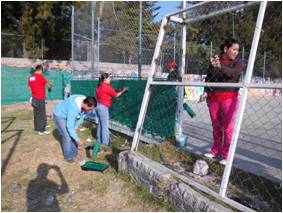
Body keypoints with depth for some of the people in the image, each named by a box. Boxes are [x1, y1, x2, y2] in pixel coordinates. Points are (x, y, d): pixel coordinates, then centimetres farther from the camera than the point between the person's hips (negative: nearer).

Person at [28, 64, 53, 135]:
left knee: (36, 113, 16)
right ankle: (42, 130, 1)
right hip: (40, 99, -8)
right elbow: (48, 85, -9)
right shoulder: (40, 77, -15)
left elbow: (29, 87, 16)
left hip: (34, 98, 8)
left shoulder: (31, 77, 9)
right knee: (42, 114, -2)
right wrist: (50, 86, 12)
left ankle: (37, 128, 25)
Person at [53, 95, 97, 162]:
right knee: (67, 137, -9)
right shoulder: (73, 108, -42)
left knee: (73, 134, 9)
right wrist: (78, 140, -29)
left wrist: (75, 127, -7)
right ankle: (68, 156, 10)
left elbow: (82, 116, -2)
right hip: (59, 116, -7)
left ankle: (73, 153, 27)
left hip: (68, 115, 7)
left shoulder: (85, 103, -21)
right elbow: (69, 127, -35)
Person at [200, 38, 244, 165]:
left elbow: (233, 73, -19)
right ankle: (216, 151, 23)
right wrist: (206, 92, -2)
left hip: (229, 98, -3)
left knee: (227, 128, -4)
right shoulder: (214, 61, 10)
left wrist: (220, 66, -35)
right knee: (216, 126, 10)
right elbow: (208, 78, 13)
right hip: (213, 98, 3)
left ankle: (226, 155, 5)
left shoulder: (238, 63, 2)